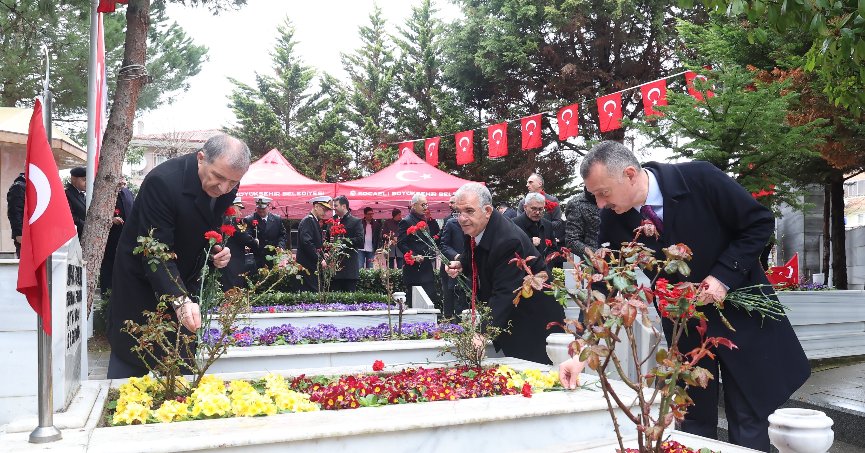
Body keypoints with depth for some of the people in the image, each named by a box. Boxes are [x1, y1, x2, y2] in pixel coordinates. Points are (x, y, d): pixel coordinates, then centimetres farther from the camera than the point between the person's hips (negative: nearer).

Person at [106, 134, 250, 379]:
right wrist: (179, 300, -44)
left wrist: (219, 250, -11)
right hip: (142, 280, -5)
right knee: (131, 363, 5)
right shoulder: (163, 181, -30)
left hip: (183, 280, 5)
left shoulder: (227, 187, -9)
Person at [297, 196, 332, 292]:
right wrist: (319, 259, -19)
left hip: (314, 267, 10)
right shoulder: (307, 221, -11)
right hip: (308, 267, -10)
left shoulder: (315, 221, 19)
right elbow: (307, 243, -22)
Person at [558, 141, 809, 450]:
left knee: (749, 420, 5)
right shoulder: (614, 219, -13)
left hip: (739, 311, -2)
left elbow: (760, 222, -11)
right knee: (694, 421, 9)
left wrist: (724, 275, -21)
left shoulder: (699, 179, -22)